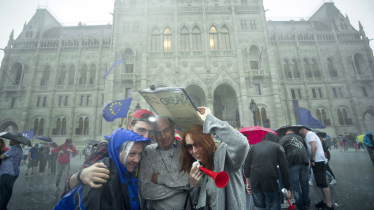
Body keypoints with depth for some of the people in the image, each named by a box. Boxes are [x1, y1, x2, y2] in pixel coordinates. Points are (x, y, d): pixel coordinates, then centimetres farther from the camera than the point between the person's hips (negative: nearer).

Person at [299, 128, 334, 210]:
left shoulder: (309, 134, -9)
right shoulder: (310, 135, 21)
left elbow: (314, 147, -20)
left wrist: (312, 160, -16)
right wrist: (312, 160, 15)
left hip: (318, 161, -10)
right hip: (318, 161, 10)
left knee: (323, 183, -5)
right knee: (321, 183, 16)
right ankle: (325, 201, 25)